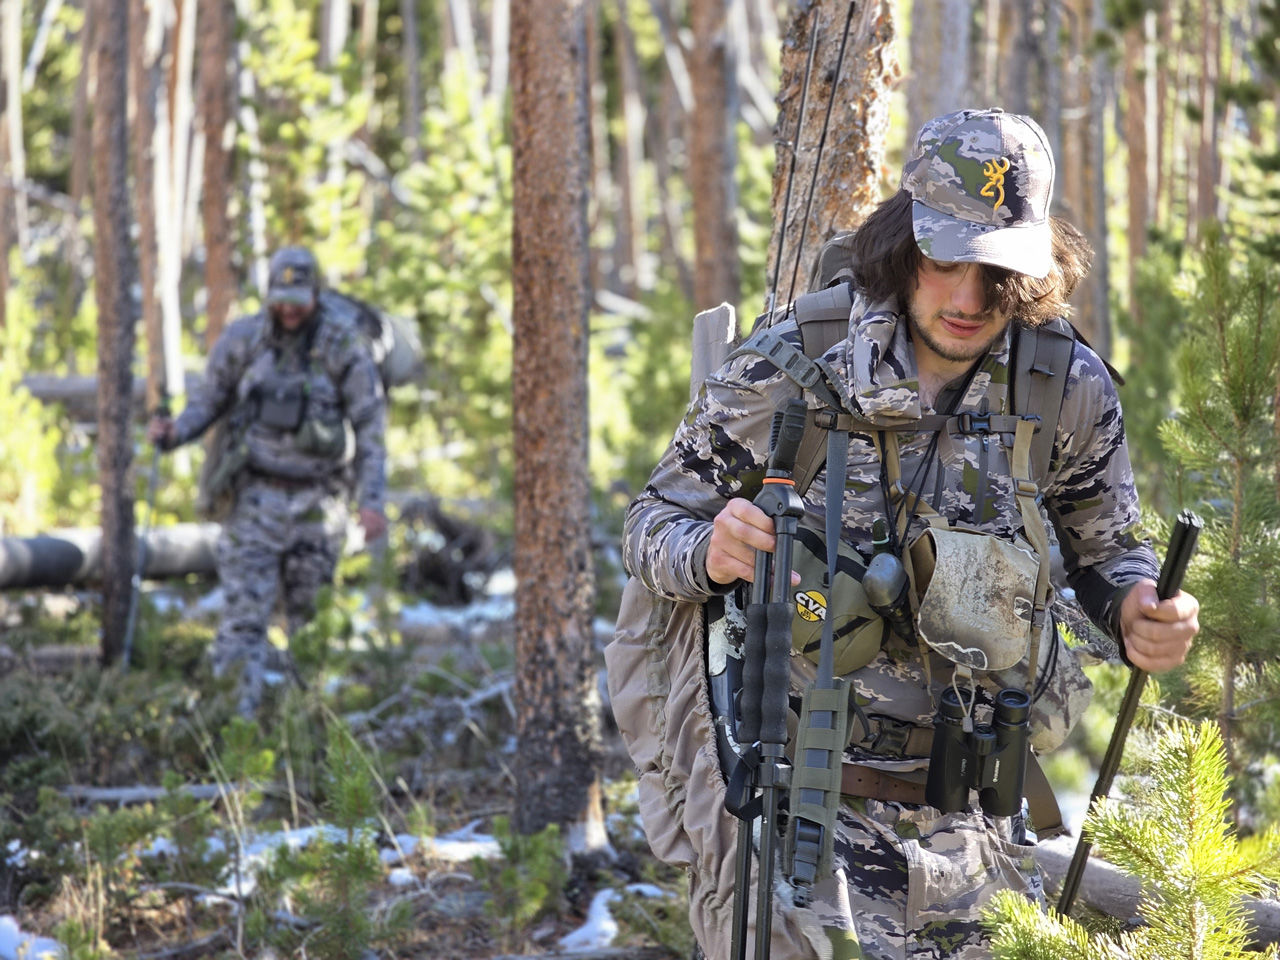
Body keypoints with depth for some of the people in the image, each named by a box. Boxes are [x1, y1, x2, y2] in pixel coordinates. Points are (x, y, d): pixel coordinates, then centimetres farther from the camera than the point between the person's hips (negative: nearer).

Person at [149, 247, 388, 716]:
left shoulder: (344, 346, -6)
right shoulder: (242, 338, -3)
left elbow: (370, 425, -4)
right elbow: (210, 401, 7)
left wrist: (372, 499, -12)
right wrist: (174, 432, -15)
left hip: (317, 497, 0)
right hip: (257, 493, 0)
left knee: (308, 613, 9)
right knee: (245, 609, -8)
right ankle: (242, 710, -7)